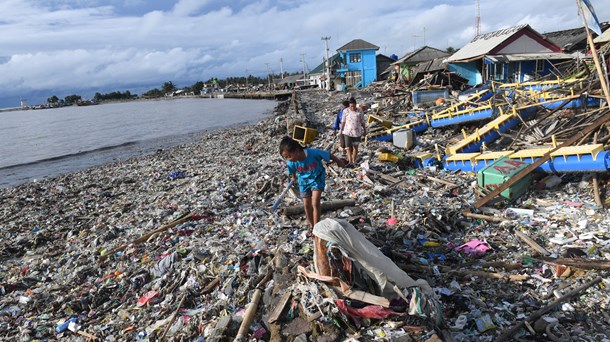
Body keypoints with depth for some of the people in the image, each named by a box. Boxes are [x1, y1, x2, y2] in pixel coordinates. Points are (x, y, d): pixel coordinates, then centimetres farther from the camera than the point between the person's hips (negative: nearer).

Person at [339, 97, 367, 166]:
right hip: (347, 132, -1)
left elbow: (362, 122, 4)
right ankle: (350, 161, -16)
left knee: (355, 147, 11)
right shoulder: (346, 111, -6)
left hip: (357, 132, 1)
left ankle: (353, 162, 24)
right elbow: (343, 121, 4)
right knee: (348, 148, -12)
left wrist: (365, 130, 11)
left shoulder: (360, 111, -6)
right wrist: (341, 130, 10)